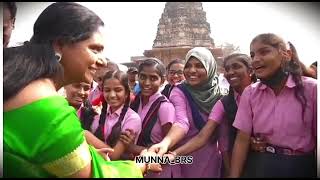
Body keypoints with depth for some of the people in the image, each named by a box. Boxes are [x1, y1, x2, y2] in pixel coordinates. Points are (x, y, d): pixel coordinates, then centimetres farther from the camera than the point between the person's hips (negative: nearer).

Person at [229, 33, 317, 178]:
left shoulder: (311, 89, -12)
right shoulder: (249, 93, -4)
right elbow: (242, 139, -5)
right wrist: (234, 175, -9)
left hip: (300, 167, -2)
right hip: (258, 167, 2)